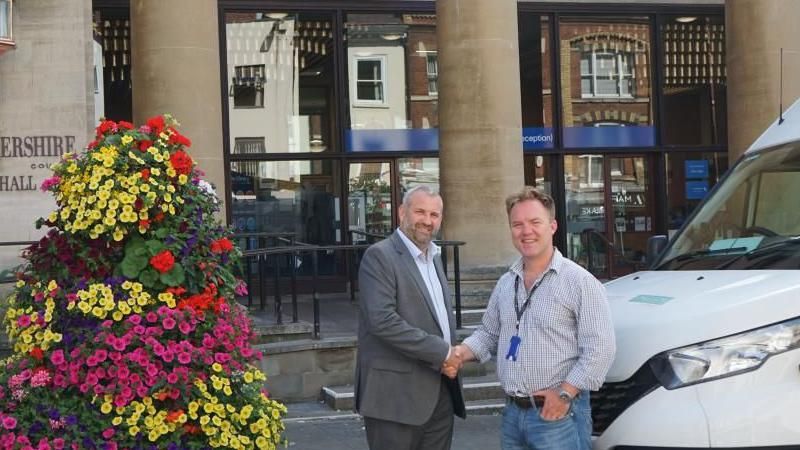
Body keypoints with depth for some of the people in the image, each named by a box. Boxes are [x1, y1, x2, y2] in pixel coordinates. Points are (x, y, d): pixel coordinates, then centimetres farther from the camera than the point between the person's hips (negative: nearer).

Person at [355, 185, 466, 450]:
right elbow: (383, 320, -21)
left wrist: (452, 357, 3)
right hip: (397, 394, -8)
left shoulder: (433, 257, 17)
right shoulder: (380, 256, -10)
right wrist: (441, 352, -17)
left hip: (440, 394, 8)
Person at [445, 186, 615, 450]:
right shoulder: (506, 283, 13)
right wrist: (461, 353, 2)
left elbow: (600, 348, -14)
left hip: (558, 415, -6)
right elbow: (488, 334, 22)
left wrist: (565, 392, -17)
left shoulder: (579, 281, -8)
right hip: (512, 413, 6)